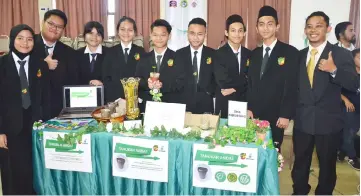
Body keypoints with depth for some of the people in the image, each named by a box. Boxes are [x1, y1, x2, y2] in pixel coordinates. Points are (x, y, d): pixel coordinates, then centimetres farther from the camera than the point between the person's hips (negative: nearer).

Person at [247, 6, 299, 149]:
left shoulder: (290, 52, -5)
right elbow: (250, 84, 11)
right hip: (255, 114, 4)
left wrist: (286, 115, -12)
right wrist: (249, 108, 3)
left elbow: (292, 86, -9)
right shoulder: (254, 54, 11)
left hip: (276, 115, -4)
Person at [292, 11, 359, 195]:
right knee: (300, 162, 16)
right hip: (302, 120, 3)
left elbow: (354, 85, -15)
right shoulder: (299, 55, 5)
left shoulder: (341, 54, -7)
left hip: (328, 121, -3)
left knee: (327, 164, 13)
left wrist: (334, 70, -29)